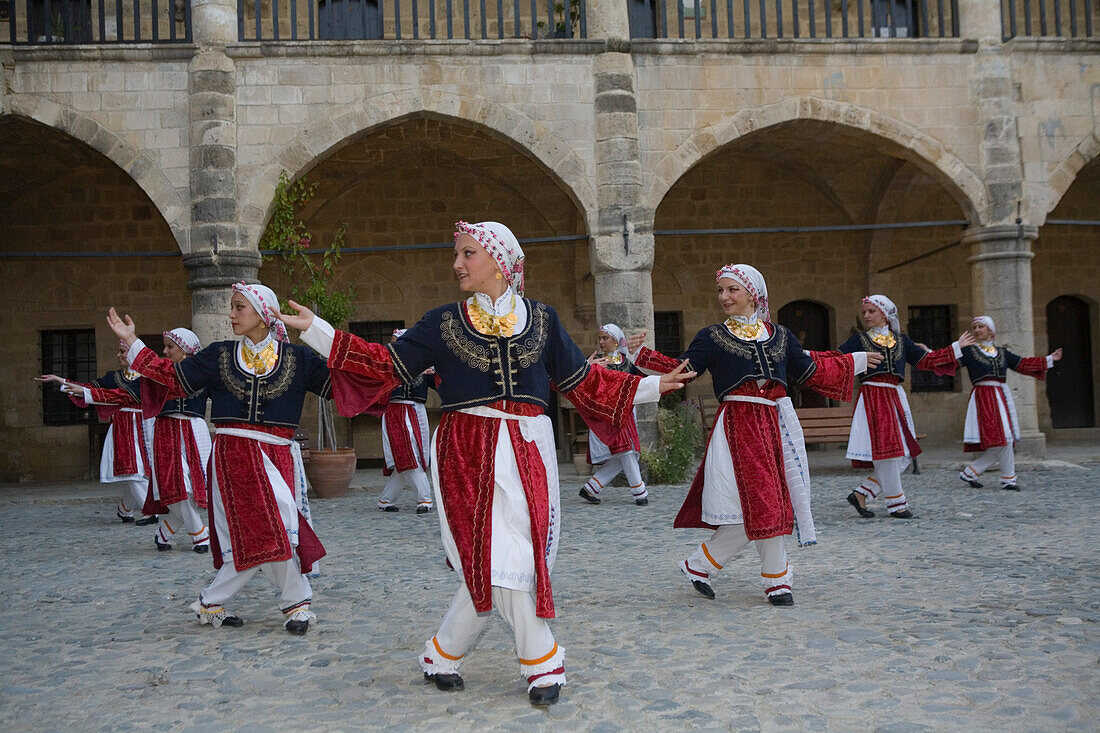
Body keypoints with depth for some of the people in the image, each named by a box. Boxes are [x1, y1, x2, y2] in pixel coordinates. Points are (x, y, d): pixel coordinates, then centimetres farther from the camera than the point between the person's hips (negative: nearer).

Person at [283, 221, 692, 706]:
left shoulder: (540, 319, 9)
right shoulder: (444, 322, 5)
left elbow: (581, 381, 14)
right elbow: (388, 364, 3)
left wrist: (649, 387, 13)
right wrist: (314, 330, -2)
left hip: (528, 452, 2)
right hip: (468, 452, -2)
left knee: (491, 568, 0)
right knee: (499, 561, -9)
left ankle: (443, 656, 19)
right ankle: (543, 665, 6)